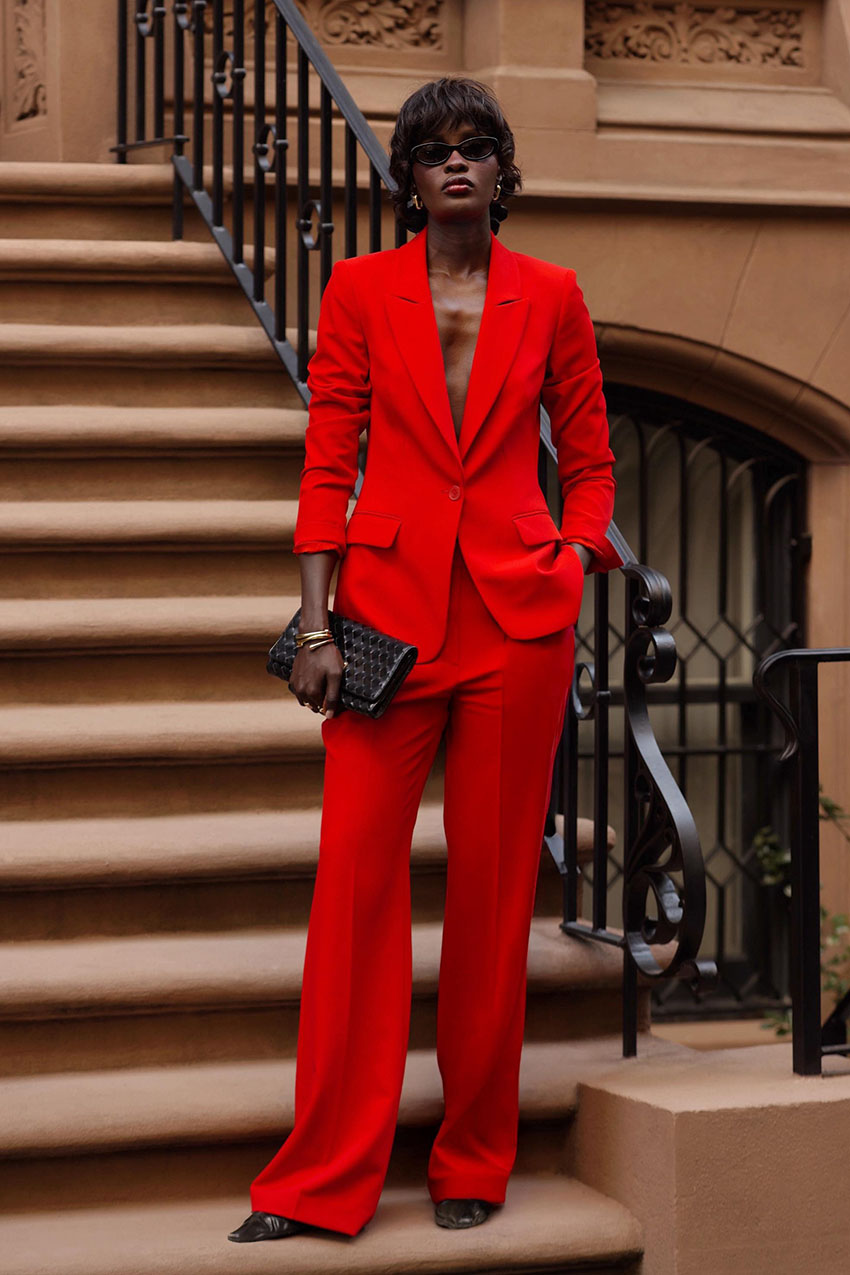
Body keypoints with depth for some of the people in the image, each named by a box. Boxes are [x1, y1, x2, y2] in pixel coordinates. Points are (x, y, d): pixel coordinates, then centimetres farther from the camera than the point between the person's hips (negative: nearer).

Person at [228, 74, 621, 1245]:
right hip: (389, 604, -1)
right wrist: (317, 623, -5)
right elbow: (328, 462, 2)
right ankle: (324, 1178, 1)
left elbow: (587, 458, 14)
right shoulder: (362, 289, 4)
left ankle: (473, 1164, 16)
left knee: (495, 884, 4)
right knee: (358, 874, -5)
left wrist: (573, 568, -1)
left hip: (517, 610, 1)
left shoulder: (550, 297, 6)